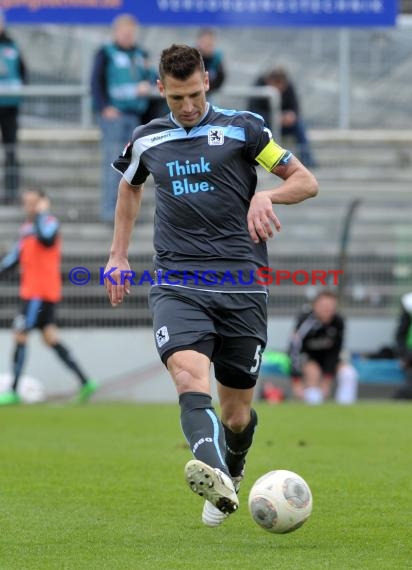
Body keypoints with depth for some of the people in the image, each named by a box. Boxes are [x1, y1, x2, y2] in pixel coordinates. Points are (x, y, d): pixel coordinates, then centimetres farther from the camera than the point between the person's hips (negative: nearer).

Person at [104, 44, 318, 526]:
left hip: (241, 285, -1)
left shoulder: (241, 128, 3)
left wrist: (266, 195, -15)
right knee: (188, 372, -30)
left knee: (237, 414, 6)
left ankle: (231, 477, 39)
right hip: (176, 283, 1)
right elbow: (130, 186, 34)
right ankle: (212, 473, -52)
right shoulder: (147, 140, 13)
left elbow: (306, 182, 5)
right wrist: (118, 254, 28)